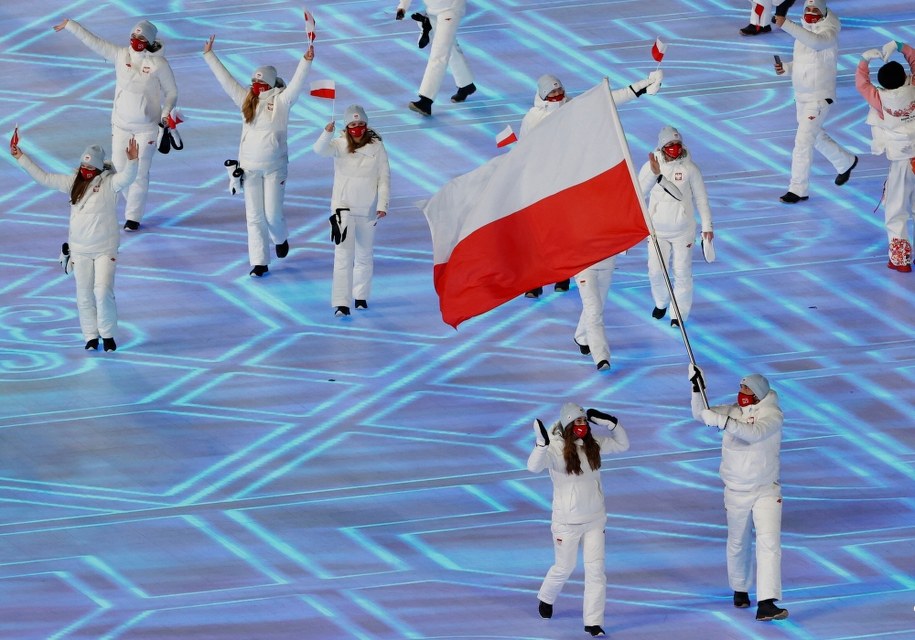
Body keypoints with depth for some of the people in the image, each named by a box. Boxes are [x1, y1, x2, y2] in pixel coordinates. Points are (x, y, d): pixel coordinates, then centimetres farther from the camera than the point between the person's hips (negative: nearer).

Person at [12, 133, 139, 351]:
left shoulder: (109, 183, -8)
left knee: (103, 291, -11)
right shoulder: (73, 182, 4)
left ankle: (108, 334, 6)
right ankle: (91, 336, 19)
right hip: (80, 249, 4)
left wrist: (132, 161, -48)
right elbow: (43, 178, 9)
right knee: (84, 295, 6)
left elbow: (126, 178, -28)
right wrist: (20, 157, 9)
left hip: (105, 249, -4)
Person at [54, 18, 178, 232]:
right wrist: (70, 25, -2)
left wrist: (166, 112, -19)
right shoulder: (121, 55, -3)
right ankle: (135, 204, 31)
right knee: (119, 169, 9)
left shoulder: (159, 64, -12)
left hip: (146, 128, -4)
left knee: (139, 172, -3)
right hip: (120, 124, 4)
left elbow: (171, 92, -4)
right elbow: (93, 41, -1)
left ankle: (133, 217, 7)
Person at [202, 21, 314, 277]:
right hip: (249, 167, 3)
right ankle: (259, 263, 9)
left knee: (273, 214, -1)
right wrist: (209, 55, 8)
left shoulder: (281, 101, -7)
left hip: (275, 167, -3)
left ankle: (280, 239, 35)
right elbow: (225, 79, 7)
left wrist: (306, 62, -35)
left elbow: (296, 83, -20)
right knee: (254, 216, 3)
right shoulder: (246, 100, 3)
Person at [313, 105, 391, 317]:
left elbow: (384, 177, 0)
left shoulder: (376, 147, -2)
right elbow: (320, 150, -25)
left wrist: (382, 204, -8)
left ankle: (361, 296, 32)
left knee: (364, 255, 15)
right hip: (343, 206, -2)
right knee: (343, 254, -11)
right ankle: (341, 303, -15)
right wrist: (327, 133, -44)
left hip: (367, 209, 2)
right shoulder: (340, 145, -6)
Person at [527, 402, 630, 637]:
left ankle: (593, 622, 7)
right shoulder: (556, 448, -18)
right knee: (564, 567, 13)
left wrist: (611, 423, -8)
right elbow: (534, 466, -34)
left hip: (595, 519, 4)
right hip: (567, 521, -4)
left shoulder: (594, 443, -2)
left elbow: (623, 445, 9)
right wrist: (541, 443, -51)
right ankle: (546, 598, 45)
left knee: (596, 569, 0)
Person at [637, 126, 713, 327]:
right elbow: (639, 192, -23)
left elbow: (701, 197, -1)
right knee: (655, 271, 5)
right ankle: (661, 302, 34)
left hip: (683, 230, -1)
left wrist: (707, 226, 1)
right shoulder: (650, 166, -9)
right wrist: (654, 174, -39)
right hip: (657, 229, 1)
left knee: (682, 272, 1)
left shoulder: (689, 168, -10)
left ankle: (679, 314, 16)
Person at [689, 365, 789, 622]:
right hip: (735, 492, 4)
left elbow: (754, 433, -31)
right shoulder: (731, 411, 1)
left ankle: (766, 604, -22)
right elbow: (701, 414, -6)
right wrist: (698, 387, -20)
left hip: (766, 492, -4)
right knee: (738, 544, 16)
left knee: (769, 542, -16)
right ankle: (740, 589, 40)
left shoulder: (772, 415, -13)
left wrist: (722, 421, -39)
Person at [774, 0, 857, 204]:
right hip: (801, 95, 9)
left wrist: (786, 24, -47)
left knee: (803, 141, -12)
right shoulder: (803, 32, 6)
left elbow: (815, 41, -42)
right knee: (815, 136, 24)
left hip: (820, 97, -9)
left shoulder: (828, 32, -18)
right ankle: (846, 162, 47)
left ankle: (799, 189, -4)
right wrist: (785, 67, -3)